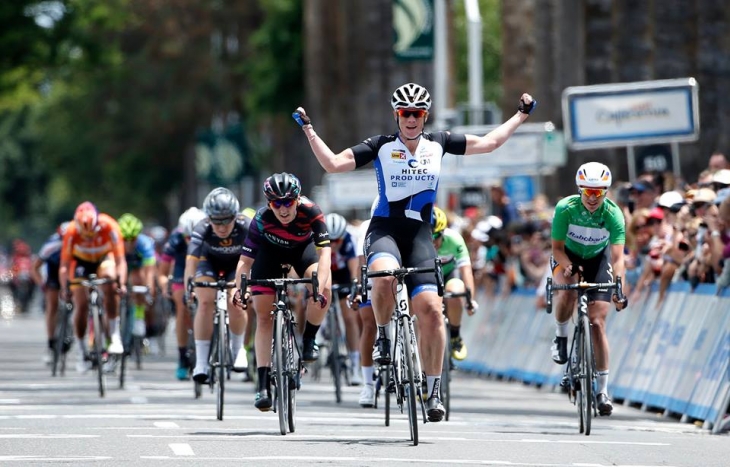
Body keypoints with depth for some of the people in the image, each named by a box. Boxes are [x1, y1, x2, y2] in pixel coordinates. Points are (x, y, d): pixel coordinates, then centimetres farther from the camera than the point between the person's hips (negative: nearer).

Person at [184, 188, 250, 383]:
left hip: (236, 264, 0)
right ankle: (201, 363, -14)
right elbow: (191, 260, -43)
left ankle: (237, 349, 11)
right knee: (205, 303, -20)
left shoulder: (245, 228, -34)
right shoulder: (202, 230, -34)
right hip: (209, 261, 0)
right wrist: (188, 288, -58)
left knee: (235, 303, -19)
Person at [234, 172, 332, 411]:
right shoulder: (261, 219, -33)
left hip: (302, 247, 0)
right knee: (264, 317, -7)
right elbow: (245, 260, -30)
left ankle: (308, 340, -5)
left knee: (324, 287, -31)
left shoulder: (311, 212, -36)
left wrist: (320, 286, -55)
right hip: (269, 251, 0)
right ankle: (263, 385, -2)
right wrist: (240, 289, -47)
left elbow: (324, 250, -41)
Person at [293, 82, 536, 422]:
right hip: (384, 229, -2)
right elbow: (332, 164, -3)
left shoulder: (438, 144, 8)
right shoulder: (381, 147, 0)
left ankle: (433, 391, 0)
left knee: (431, 310, -11)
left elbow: (489, 143, 17)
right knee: (385, 275, -37)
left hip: (419, 234, 2)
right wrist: (308, 130, -9)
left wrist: (521, 115, 19)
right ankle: (382, 336, -8)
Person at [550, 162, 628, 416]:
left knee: (597, 322, -8)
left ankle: (603, 390, -1)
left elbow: (617, 257, -34)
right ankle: (561, 337, -6)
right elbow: (557, 247, -21)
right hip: (568, 255, 0)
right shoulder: (566, 208, -27)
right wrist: (568, 267, -41)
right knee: (566, 292, -35)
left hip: (598, 258, 0)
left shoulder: (613, 214, -27)